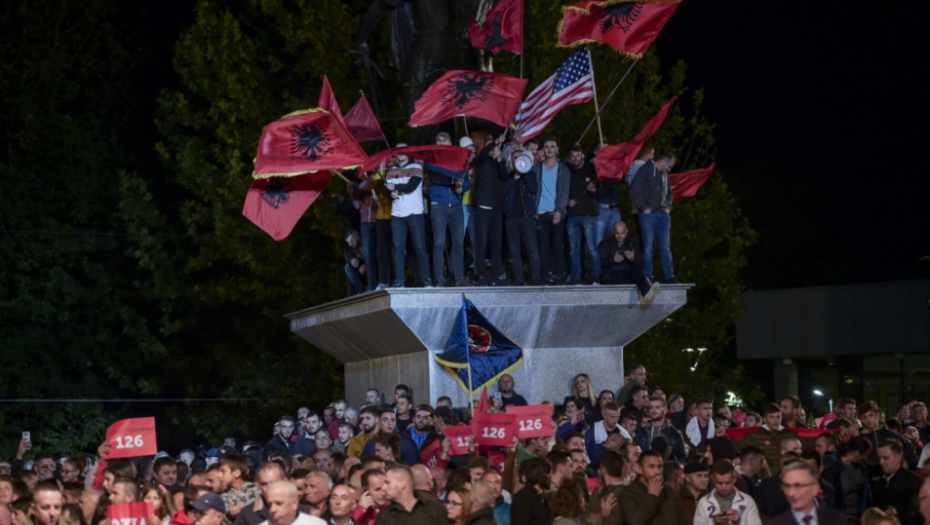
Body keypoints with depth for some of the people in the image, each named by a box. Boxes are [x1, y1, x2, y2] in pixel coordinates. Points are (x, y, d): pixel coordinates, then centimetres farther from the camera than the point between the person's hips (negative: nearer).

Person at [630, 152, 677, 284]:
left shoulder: (664, 174, 17)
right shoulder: (645, 170, -6)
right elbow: (635, 191, -12)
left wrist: (668, 206, 15)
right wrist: (644, 207, -14)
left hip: (663, 214, 7)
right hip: (649, 214, -7)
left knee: (665, 246, 6)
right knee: (648, 246, -4)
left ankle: (669, 276, 8)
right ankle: (648, 277, 0)